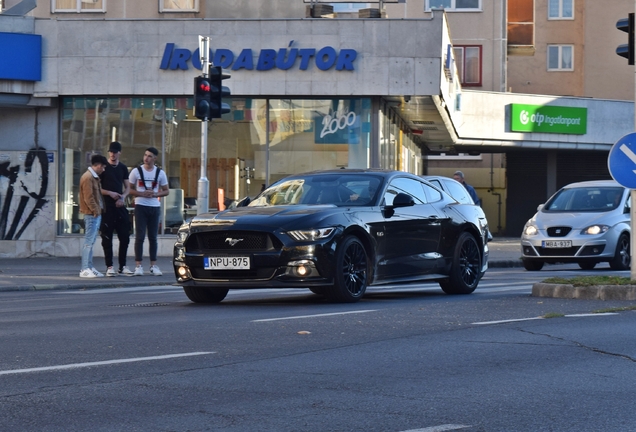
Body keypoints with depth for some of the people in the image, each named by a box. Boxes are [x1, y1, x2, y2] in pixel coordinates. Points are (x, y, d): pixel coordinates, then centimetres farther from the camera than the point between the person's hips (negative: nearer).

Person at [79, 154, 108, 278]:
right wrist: (95, 210, -15)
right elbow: (88, 198, -19)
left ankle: (89, 268, 16)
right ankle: (85, 270, -9)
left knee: (91, 242, 12)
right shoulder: (88, 177, -15)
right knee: (89, 242, -9)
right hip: (92, 214, -10)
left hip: (96, 214, 10)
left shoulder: (94, 177, 18)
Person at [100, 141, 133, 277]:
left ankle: (122, 266, 13)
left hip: (120, 206, 4)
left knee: (125, 237, 4)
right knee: (107, 238, -2)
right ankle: (109, 267, 2)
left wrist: (123, 197, -4)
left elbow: (127, 187, 16)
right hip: (107, 206, -4)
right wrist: (110, 193, -15)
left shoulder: (123, 168, 13)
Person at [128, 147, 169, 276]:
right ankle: (138, 265, -3)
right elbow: (130, 189, 2)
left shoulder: (160, 173, 6)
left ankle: (153, 265, 11)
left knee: (153, 237, 6)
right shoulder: (136, 171, 0)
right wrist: (142, 194, -15)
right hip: (140, 206, -2)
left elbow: (166, 191, 9)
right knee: (140, 236, -5)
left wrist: (155, 194, -10)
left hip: (155, 207, 2)